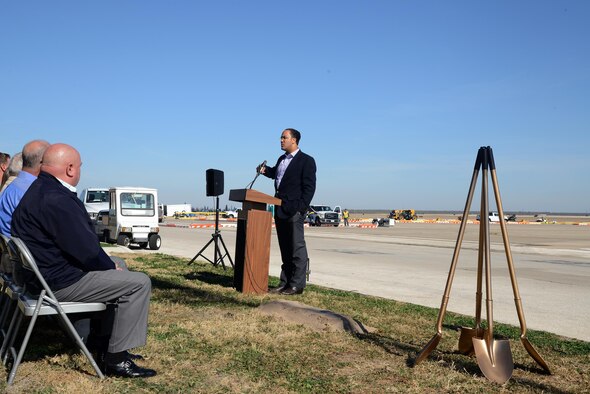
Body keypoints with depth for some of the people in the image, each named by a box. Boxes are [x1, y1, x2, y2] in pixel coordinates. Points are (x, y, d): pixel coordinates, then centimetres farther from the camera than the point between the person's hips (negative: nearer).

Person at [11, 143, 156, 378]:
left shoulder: (40, 189, 9)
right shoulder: (56, 199, -25)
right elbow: (86, 250, -24)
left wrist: (111, 264, 7)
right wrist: (111, 267, -6)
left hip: (47, 271, 11)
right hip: (60, 282, -11)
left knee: (119, 269, 25)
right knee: (139, 283, -11)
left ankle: (109, 343, 28)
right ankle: (116, 359, -4)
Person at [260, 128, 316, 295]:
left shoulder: (306, 160, -5)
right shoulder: (282, 159, 19)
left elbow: (309, 187, -10)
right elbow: (275, 173, 35)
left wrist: (301, 208, -18)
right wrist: (265, 170, 13)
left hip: (294, 210, -8)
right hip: (280, 209, 8)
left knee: (297, 247, -4)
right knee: (285, 248, 12)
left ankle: (297, 284, 1)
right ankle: (285, 282, 19)